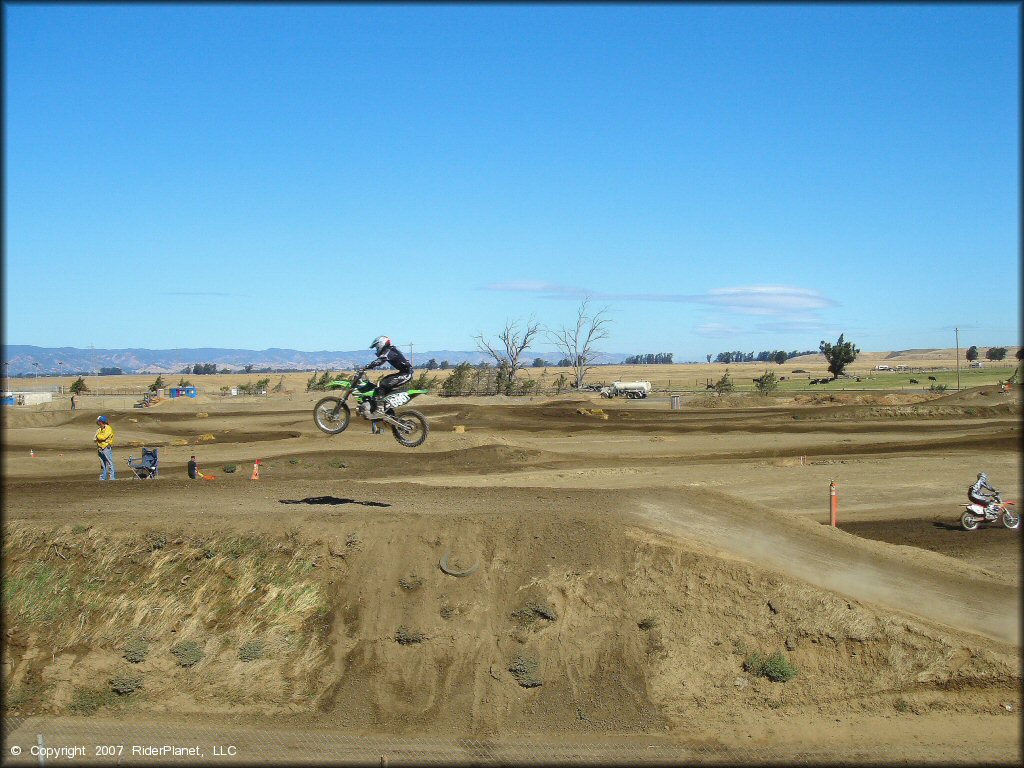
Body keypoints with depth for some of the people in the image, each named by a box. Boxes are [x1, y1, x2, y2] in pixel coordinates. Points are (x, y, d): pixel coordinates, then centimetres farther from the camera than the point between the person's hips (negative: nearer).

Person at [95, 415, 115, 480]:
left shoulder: (108, 428, -7)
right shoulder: (99, 430, 17)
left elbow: (103, 437, -17)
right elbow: (95, 439, 15)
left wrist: (98, 436, 1)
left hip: (107, 448, -8)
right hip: (100, 449, 8)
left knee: (109, 464, -7)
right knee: (102, 465, 12)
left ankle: (112, 477, -7)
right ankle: (102, 478, 17)